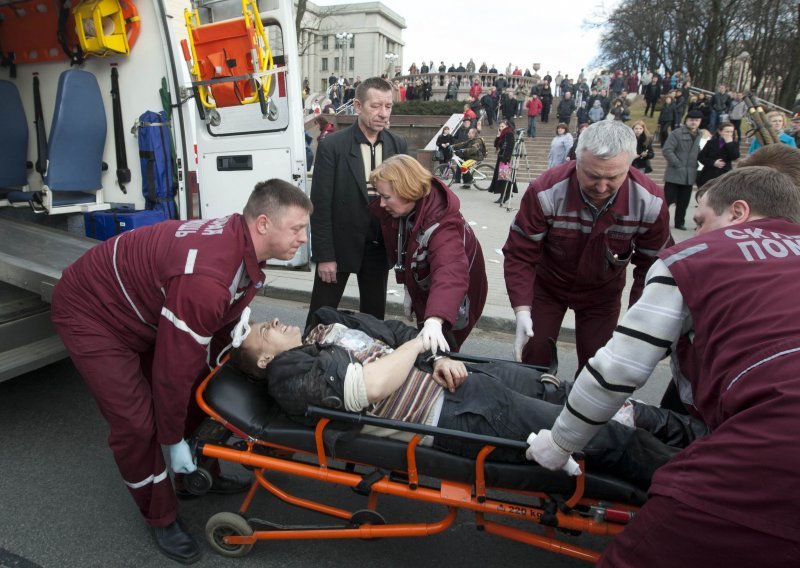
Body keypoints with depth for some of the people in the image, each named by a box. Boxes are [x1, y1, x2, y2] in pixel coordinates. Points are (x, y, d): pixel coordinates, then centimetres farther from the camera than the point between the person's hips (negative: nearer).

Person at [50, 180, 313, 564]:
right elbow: (175, 367, -30)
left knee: (197, 391, 12)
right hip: (91, 311, -9)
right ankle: (161, 519, 16)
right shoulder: (207, 277, -40)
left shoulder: (240, 244, -10)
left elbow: (223, 322, 4)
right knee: (137, 423, -7)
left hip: (145, 310, 9)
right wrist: (174, 441, -15)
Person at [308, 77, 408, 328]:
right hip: (340, 245, -3)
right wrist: (324, 255, -13)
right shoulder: (332, 145, -11)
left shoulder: (398, 145, 1)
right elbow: (320, 204, -11)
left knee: (374, 315, 15)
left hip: (380, 246, 4)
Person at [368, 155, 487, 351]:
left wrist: (434, 320, -71)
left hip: (457, 291, -7)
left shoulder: (440, 222, -40)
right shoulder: (398, 210, -17)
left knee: (436, 351, 2)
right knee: (423, 347, 21)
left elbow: (450, 272, -57)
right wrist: (408, 289, -1)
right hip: (423, 287, 7)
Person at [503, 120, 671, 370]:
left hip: (602, 293, 2)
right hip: (547, 284, -1)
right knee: (533, 360, 3)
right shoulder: (546, 192, -30)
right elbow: (519, 255, -23)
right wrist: (522, 311, -31)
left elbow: (653, 265, -10)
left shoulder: (650, 202, -23)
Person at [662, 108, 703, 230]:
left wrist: (696, 165, 5)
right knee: (668, 199, -4)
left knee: (683, 202, 11)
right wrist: (678, 165, -16)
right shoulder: (676, 133, -7)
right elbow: (667, 150, -15)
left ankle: (680, 222, 21)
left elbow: (700, 153, 20)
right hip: (675, 173, -6)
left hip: (690, 175, 6)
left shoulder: (699, 136, 12)